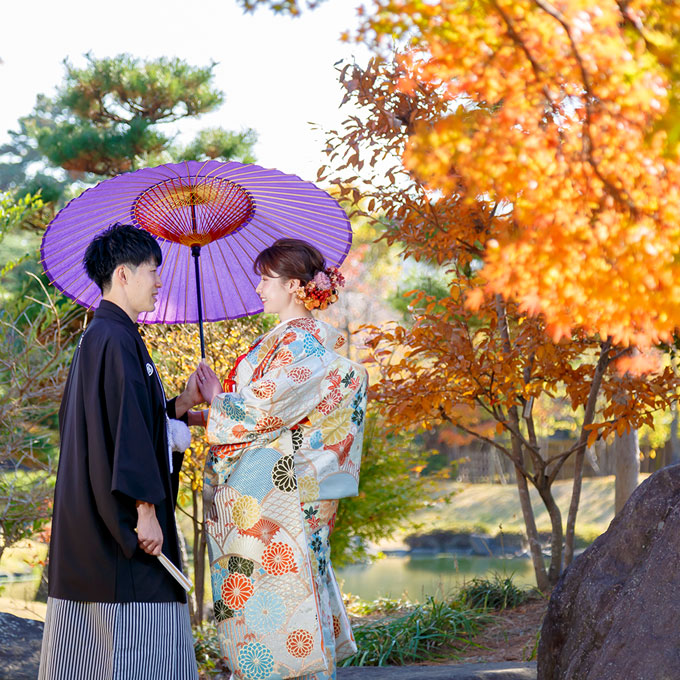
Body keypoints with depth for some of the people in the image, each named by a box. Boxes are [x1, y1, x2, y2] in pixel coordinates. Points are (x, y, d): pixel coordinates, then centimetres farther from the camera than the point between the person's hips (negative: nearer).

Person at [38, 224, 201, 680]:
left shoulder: (96, 337, 16)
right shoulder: (117, 339, -15)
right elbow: (127, 429, -21)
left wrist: (182, 403, 18)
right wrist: (145, 510, -21)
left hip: (89, 522, 10)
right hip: (120, 531, -10)